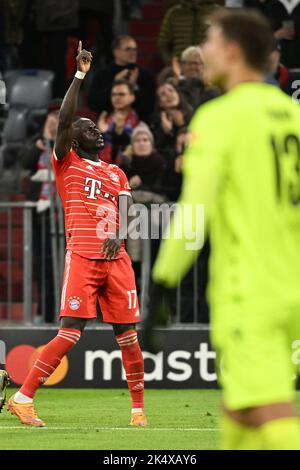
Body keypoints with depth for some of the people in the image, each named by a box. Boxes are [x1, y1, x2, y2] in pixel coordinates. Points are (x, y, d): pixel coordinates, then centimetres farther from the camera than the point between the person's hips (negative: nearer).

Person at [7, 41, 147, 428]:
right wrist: (80, 75, -6)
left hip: (116, 258, 5)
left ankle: (138, 408, 10)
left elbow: (123, 207, 8)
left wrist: (118, 235, -13)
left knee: (127, 334, 2)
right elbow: (64, 119, -4)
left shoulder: (116, 174, 23)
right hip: (82, 257, -5)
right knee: (71, 333, -13)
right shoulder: (67, 163, 10)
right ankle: (23, 398, -7)